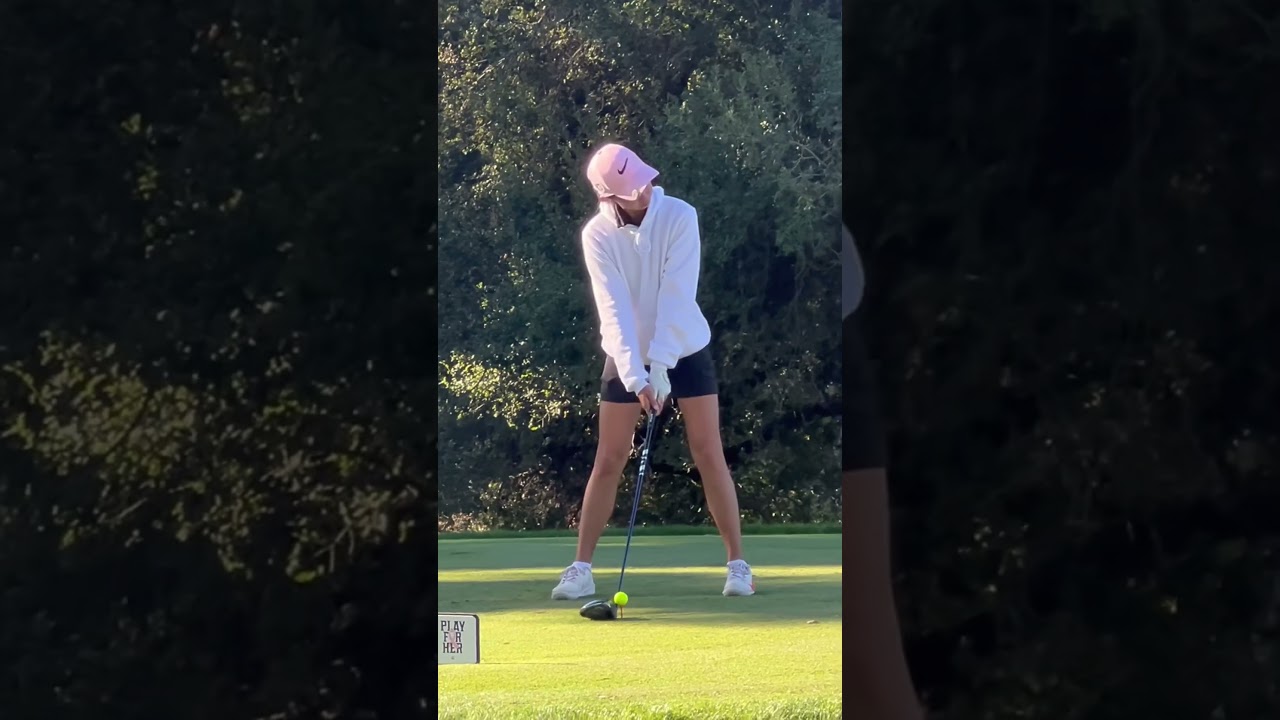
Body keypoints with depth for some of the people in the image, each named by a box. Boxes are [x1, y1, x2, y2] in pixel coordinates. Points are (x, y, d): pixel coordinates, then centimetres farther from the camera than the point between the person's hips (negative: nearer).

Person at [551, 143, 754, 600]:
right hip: (628, 357, 1)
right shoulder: (598, 235, -14)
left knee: (709, 455, -4)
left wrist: (660, 366, -30)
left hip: (685, 351, -1)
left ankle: (738, 564, 3)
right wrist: (634, 375, -32)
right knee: (609, 461, 0)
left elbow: (676, 296, -23)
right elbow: (614, 309, -22)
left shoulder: (679, 216, -17)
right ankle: (582, 568, 5)